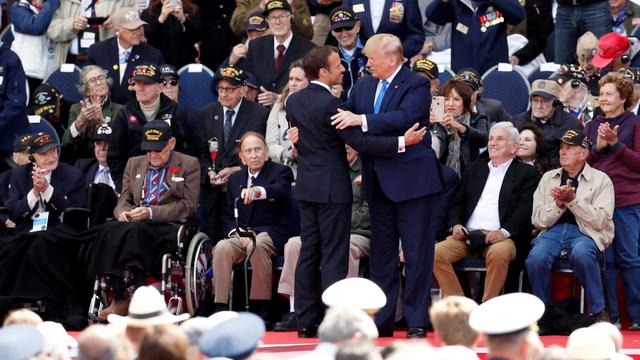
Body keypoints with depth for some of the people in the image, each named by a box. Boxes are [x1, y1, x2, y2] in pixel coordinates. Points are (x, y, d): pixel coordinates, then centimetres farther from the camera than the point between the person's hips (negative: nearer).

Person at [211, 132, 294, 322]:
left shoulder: (280, 172, 1)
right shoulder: (235, 179, 17)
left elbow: (280, 190, -24)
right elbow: (228, 216, 17)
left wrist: (258, 191, -46)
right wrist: (237, 234, -5)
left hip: (272, 233, -4)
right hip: (242, 235, 4)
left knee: (257, 246, -37)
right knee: (222, 248, -28)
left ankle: (261, 308, -29)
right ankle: (220, 309, -29)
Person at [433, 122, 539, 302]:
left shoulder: (527, 173, 9)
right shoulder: (475, 169, 25)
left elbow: (525, 209, -4)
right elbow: (458, 203, 23)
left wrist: (504, 232, -20)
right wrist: (456, 224, 1)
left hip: (500, 238, -5)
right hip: (468, 235, 5)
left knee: (498, 253, -38)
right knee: (436, 253, -21)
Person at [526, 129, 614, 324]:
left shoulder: (601, 180, 8)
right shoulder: (548, 178, 20)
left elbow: (600, 220, -5)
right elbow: (538, 220, 12)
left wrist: (572, 200, -13)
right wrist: (558, 204, -6)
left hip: (584, 233, -3)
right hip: (553, 231, 3)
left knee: (581, 253, -39)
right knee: (536, 258, -32)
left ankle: (598, 312, -23)